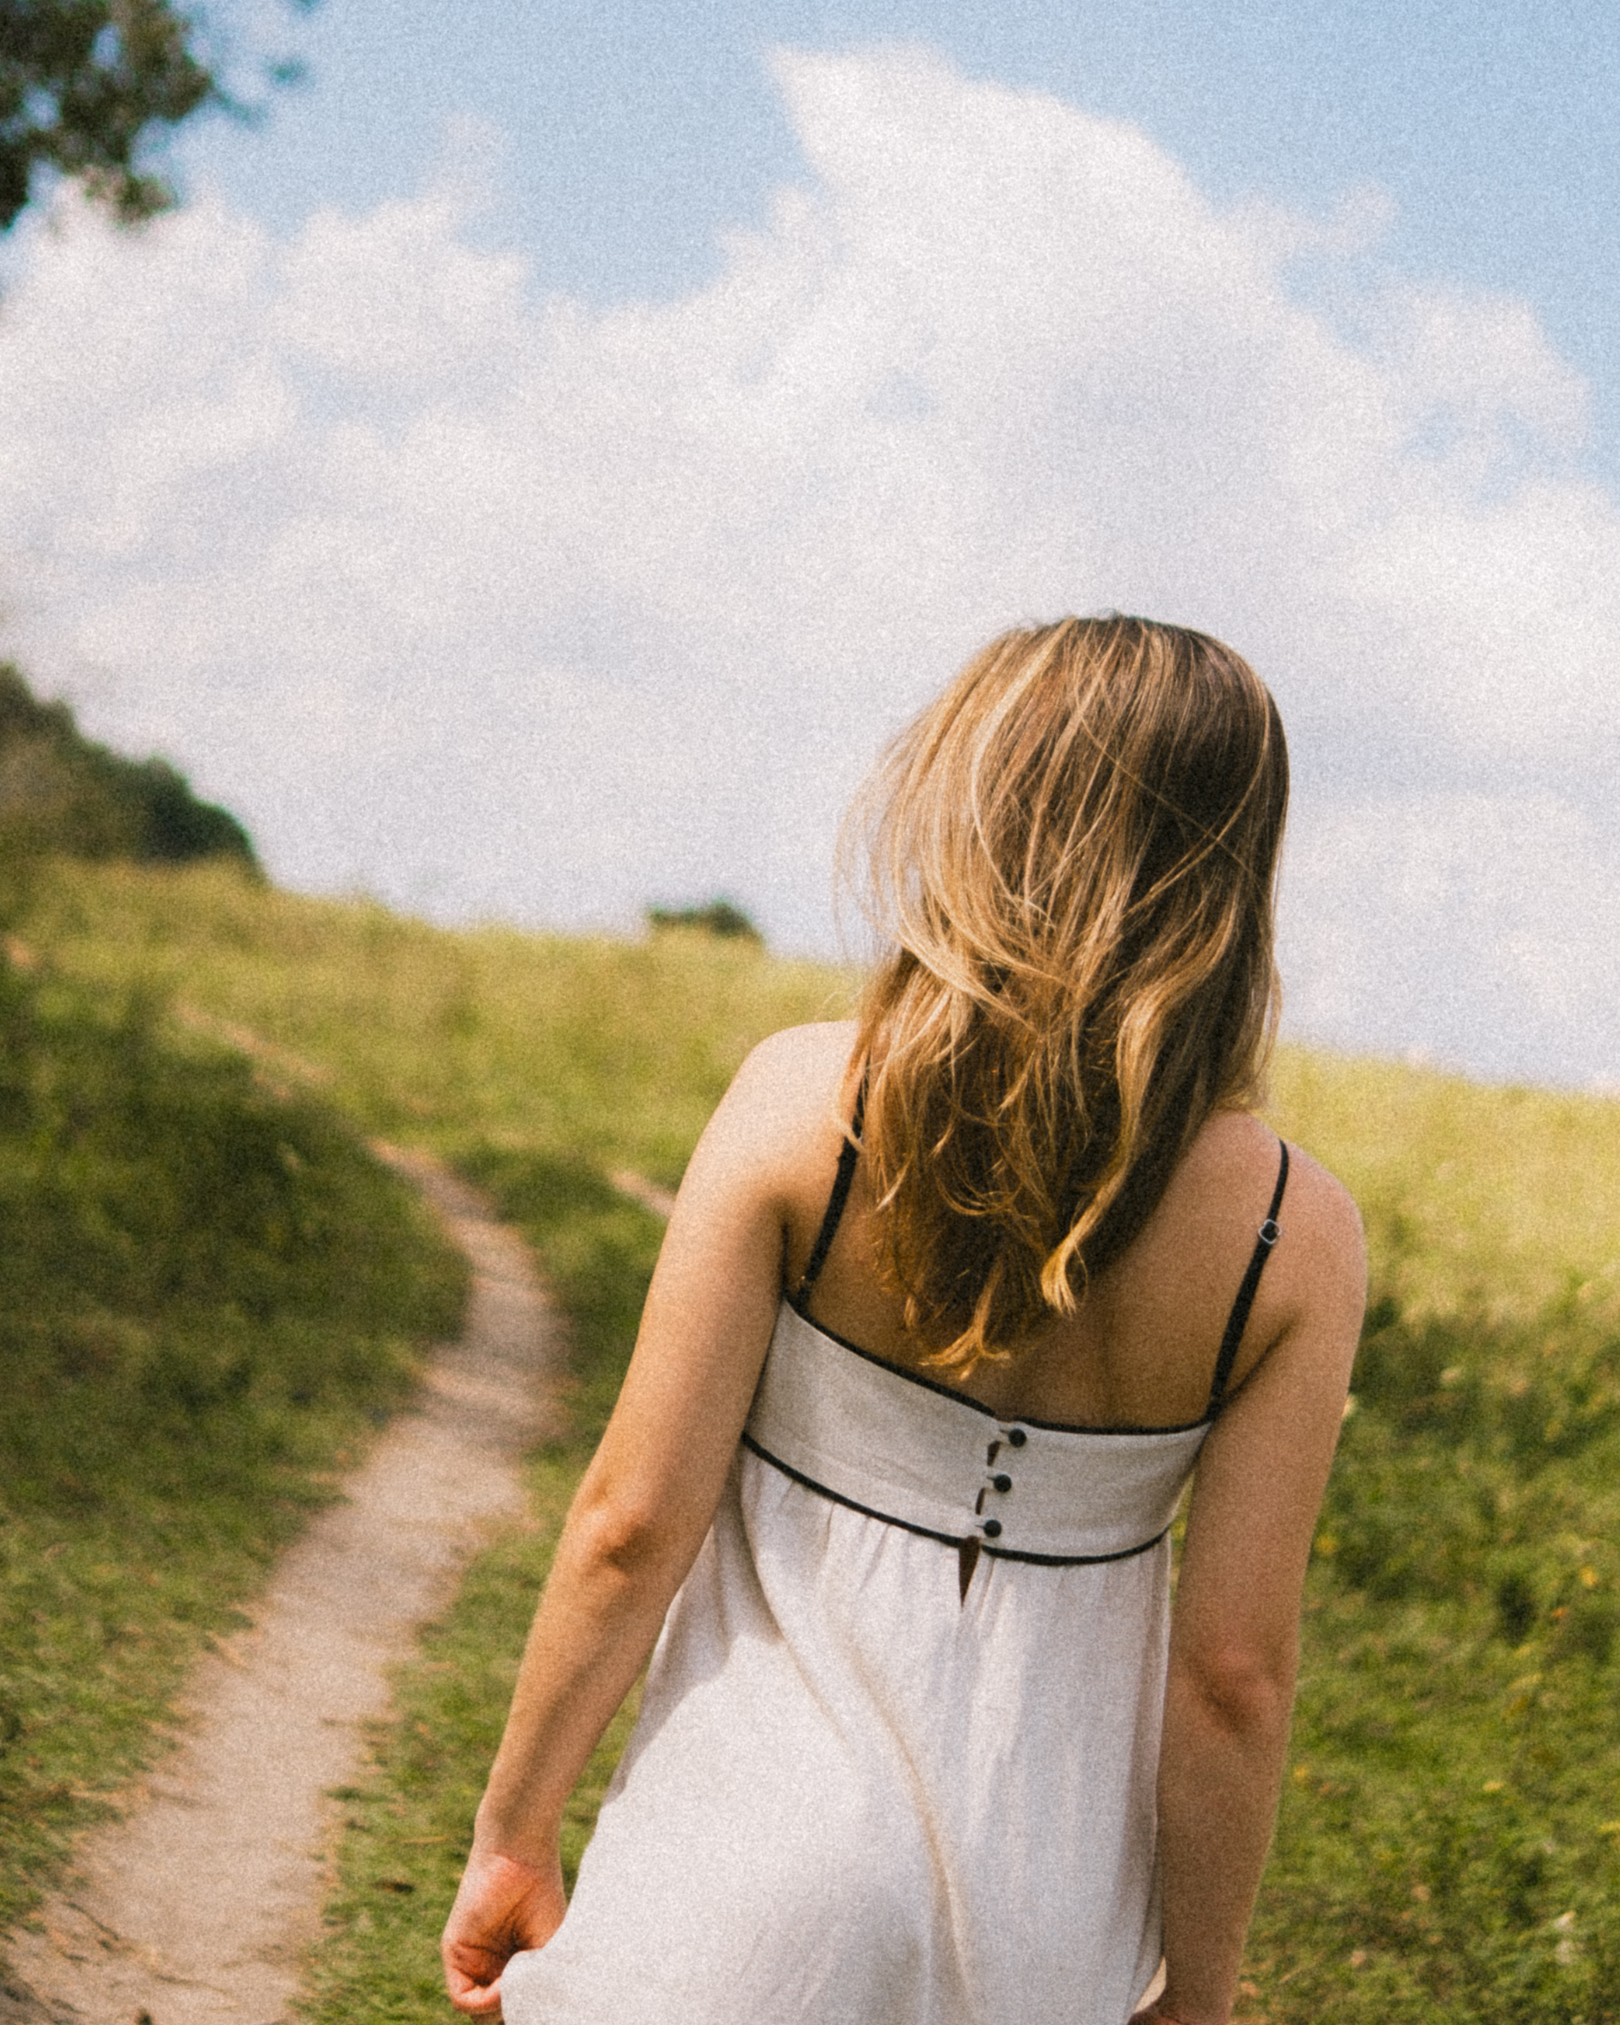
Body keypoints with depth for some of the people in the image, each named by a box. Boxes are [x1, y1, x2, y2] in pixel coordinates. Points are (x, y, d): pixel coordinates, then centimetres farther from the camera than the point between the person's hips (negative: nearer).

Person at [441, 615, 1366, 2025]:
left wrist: (513, 1834, 1)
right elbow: (1235, 1675, -7)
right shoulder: (1297, 1235, -10)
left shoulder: (807, 1101, -14)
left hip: (763, 1845, -2)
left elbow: (632, 1526, -12)